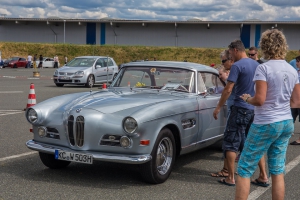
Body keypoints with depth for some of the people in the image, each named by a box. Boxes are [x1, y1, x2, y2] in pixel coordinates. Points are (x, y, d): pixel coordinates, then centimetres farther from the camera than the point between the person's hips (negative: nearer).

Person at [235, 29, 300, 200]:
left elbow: (259, 99, -20)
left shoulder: (264, 68, -15)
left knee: (245, 169, 2)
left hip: (266, 124, -7)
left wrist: (247, 99, -1)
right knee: (278, 171, 11)